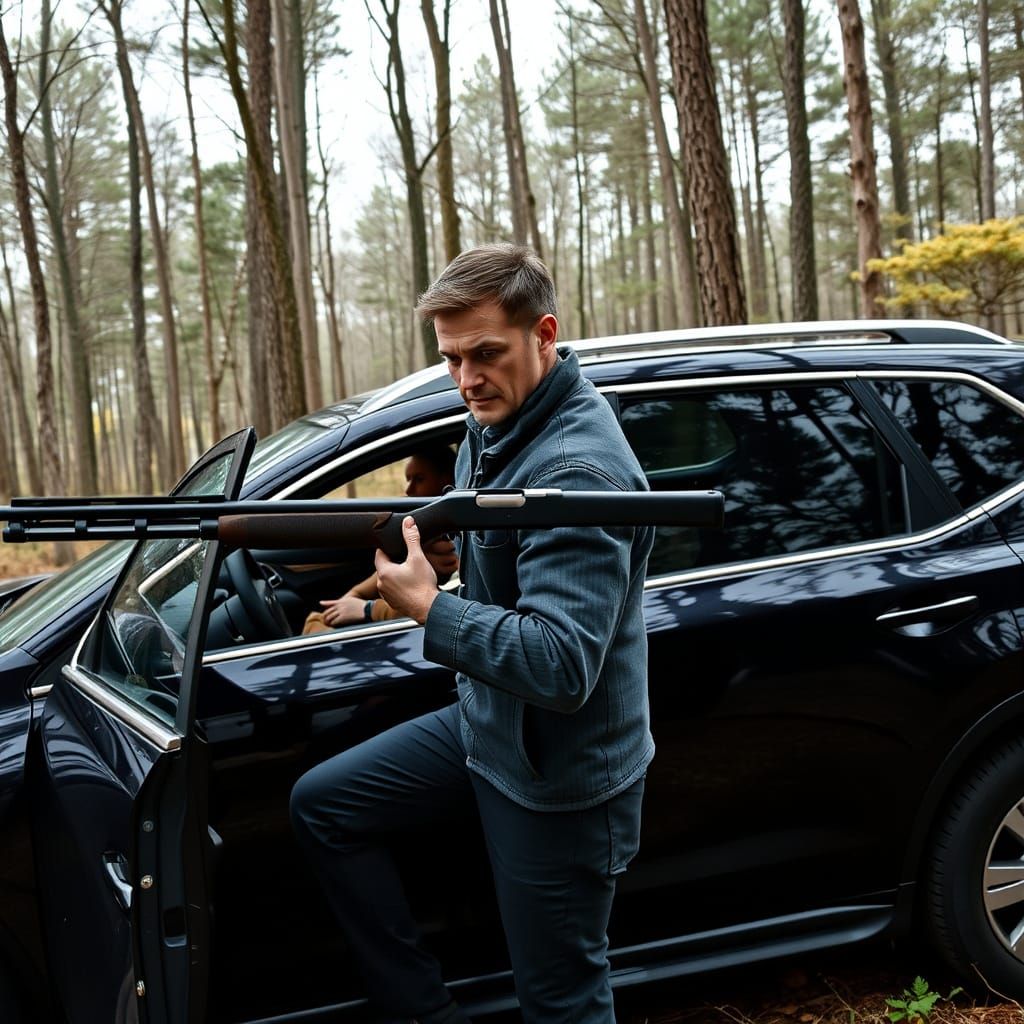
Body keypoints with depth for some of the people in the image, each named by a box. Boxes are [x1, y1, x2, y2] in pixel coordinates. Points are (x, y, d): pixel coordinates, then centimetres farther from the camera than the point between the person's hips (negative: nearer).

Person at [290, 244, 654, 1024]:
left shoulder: (578, 470, -28)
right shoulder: (496, 425, 1)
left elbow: (561, 667, -34)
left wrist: (429, 608, -28)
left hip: (559, 778, -9)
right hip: (484, 725, 10)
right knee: (322, 805, 14)